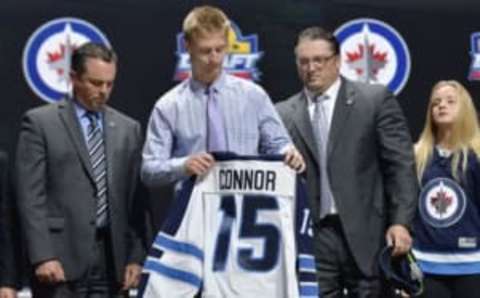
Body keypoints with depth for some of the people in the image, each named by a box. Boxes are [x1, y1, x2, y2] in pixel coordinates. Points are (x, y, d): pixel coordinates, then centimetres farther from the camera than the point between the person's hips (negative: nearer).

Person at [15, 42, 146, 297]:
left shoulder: (128, 128, 13)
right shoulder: (40, 122, 1)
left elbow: (135, 200, 12)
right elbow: (30, 197, -5)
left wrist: (135, 257, 4)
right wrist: (42, 257, -13)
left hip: (112, 258, 4)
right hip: (61, 257, -4)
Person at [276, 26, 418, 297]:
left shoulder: (375, 100, 2)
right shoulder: (284, 114, 8)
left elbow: (400, 165, -2)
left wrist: (400, 222, -9)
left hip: (365, 231, -2)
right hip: (312, 234, 2)